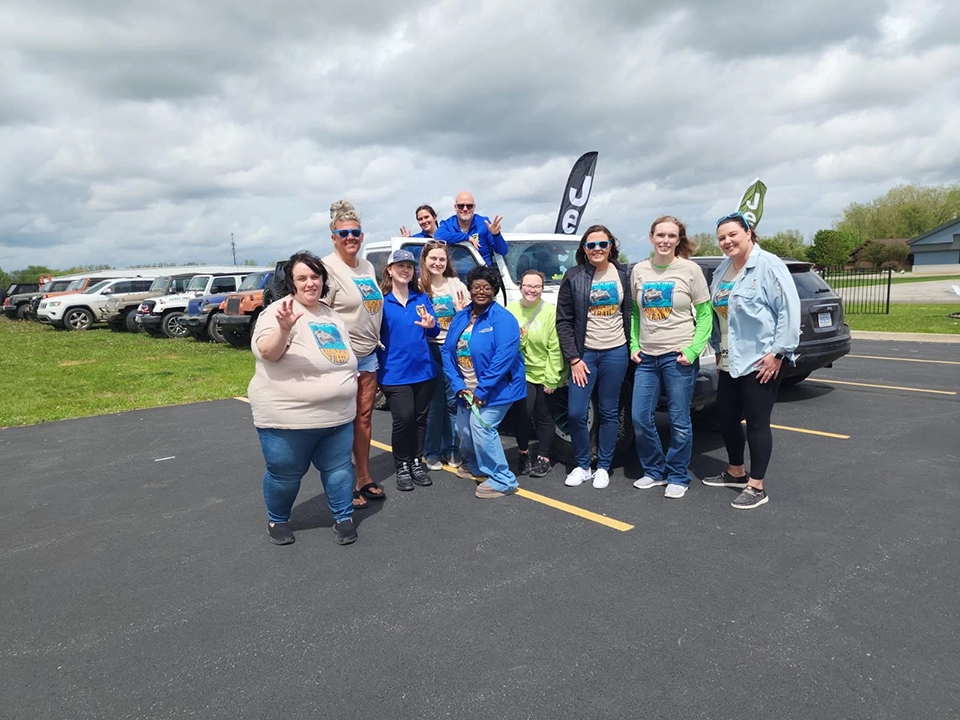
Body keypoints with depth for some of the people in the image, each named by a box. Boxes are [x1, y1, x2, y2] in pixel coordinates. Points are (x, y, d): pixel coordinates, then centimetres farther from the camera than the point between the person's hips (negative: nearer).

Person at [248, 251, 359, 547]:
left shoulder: (331, 316, 11)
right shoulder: (279, 311, -11)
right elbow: (266, 352, -27)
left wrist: (350, 388, 18)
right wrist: (284, 328, -43)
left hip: (337, 416, 6)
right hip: (289, 418, -6)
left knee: (338, 468, 12)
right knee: (285, 474, 8)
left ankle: (344, 517, 28)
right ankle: (277, 520, 31)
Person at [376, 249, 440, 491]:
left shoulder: (422, 298, 7)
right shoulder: (381, 300, -3)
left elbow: (435, 332, 3)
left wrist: (431, 325, -19)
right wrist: (379, 351, -19)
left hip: (423, 369, 4)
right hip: (395, 372, -4)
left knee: (420, 418, 11)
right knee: (403, 419, -8)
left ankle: (416, 462, 25)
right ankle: (402, 466, 10)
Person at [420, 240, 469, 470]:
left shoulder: (456, 284, 6)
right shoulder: (418, 287, 0)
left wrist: (461, 310, -11)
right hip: (430, 350, -2)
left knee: (453, 401, 6)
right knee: (434, 403, 3)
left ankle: (451, 449, 18)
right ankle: (432, 452, 14)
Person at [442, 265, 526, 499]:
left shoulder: (503, 319, -15)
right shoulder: (460, 317, 6)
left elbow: (504, 357, -24)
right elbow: (448, 351, 5)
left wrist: (483, 389, -23)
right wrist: (458, 385, -7)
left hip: (495, 388, -7)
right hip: (467, 389, 7)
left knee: (481, 426, -17)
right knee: (464, 429, 12)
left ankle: (502, 480, -3)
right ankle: (474, 465, 41)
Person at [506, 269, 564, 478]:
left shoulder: (550, 312, -11)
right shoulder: (511, 310, -1)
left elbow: (555, 349, -11)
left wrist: (552, 379, -12)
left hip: (544, 375, -1)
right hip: (521, 373, 1)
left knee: (544, 417, 10)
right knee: (522, 413, -8)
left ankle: (543, 459, 25)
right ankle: (524, 454, 15)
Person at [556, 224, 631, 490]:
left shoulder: (622, 274, 2)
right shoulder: (573, 277, -3)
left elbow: (629, 314, 9)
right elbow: (563, 321, -3)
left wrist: (633, 347, 3)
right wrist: (573, 358, -7)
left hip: (616, 353, 1)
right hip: (584, 353, -1)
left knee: (609, 413, 8)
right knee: (575, 413, -3)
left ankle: (603, 467, 21)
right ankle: (582, 466, 16)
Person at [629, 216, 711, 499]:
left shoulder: (690, 270, -4)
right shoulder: (639, 270, 6)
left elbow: (705, 316, -3)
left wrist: (693, 351, -12)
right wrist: (634, 345, 4)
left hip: (678, 357, -4)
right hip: (647, 358, 4)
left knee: (679, 421, 2)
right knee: (640, 418, 5)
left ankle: (678, 477, 20)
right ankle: (654, 471, 25)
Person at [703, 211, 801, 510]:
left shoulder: (768, 265, -12)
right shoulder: (723, 270, 11)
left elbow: (789, 310, -17)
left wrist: (778, 352, -19)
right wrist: (718, 348, 15)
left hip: (761, 361, -8)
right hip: (729, 361, 8)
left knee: (756, 423, -1)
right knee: (726, 417, 15)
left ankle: (756, 487, 10)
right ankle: (736, 472, 34)